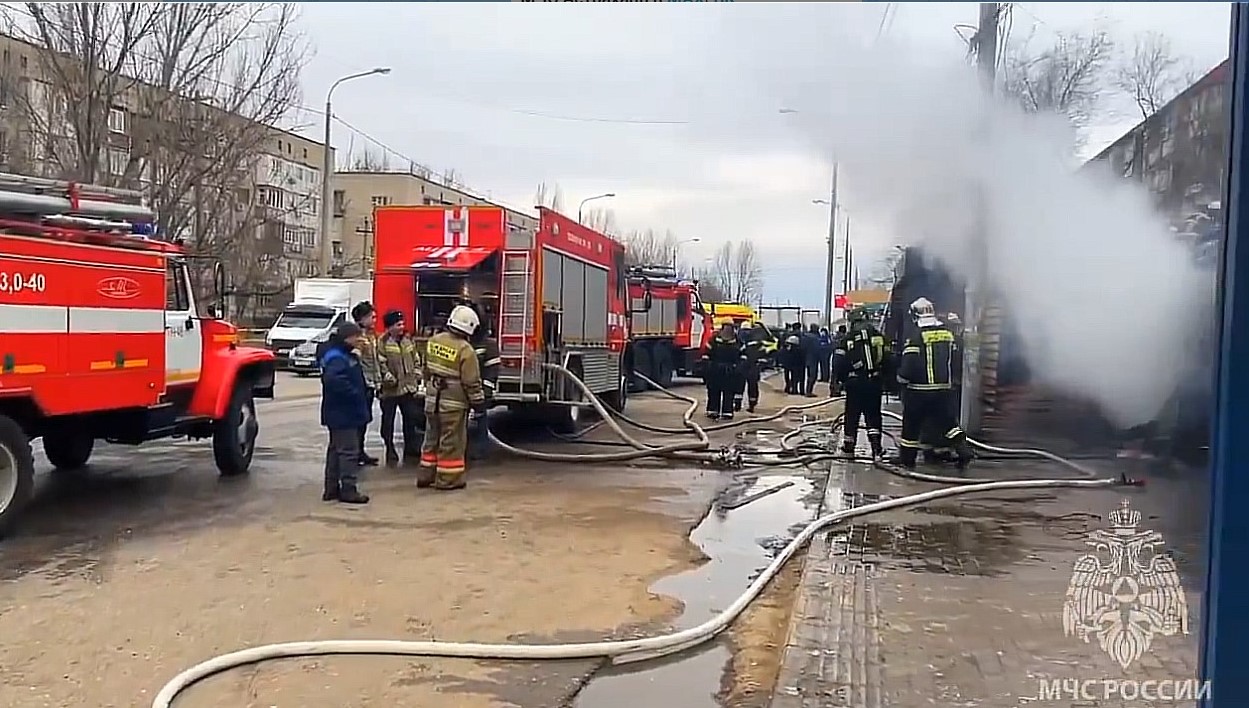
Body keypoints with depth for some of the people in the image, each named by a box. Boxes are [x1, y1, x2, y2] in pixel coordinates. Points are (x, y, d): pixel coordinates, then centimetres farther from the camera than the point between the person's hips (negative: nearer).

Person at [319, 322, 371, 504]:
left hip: (341, 414, 11)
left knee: (336, 449, 15)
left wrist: (364, 390, 10)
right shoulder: (336, 358, -19)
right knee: (348, 450, -6)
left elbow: (355, 380, 26)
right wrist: (354, 394, -28)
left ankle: (332, 489, 23)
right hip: (343, 414, -11)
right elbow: (334, 380, -37)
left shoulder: (347, 355, 14)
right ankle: (348, 490, -2)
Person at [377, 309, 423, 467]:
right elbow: (381, 365, -15)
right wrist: (389, 379, -19)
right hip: (390, 389, -5)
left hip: (408, 388, 5)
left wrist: (416, 376, 5)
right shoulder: (382, 343, -10)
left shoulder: (409, 340, 9)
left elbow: (416, 359, 15)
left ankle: (410, 452, 22)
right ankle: (391, 454, 15)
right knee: (388, 423, 4)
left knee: (411, 419, 10)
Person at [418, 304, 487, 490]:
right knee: (451, 442, 2)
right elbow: (471, 382, -16)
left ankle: (426, 475, 24)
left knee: (432, 438, 17)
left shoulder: (434, 341, 2)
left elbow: (426, 370, 13)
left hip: (432, 400, 7)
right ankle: (448, 479, 7)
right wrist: (478, 403, -4)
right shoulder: (465, 351, -18)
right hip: (454, 404, -6)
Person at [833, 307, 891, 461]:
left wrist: (839, 379, 8)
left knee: (852, 415, 10)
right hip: (875, 382, 2)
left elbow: (839, 363, -6)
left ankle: (849, 447, 20)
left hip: (855, 383, -2)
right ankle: (876, 450, -3)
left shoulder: (847, 339, -5)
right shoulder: (879, 336, 5)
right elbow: (888, 360, 7)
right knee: (873, 416, 7)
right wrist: (884, 377, 19)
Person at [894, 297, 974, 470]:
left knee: (912, 424, 6)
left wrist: (902, 378, 2)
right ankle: (963, 451, 3)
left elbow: (909, 365, -18)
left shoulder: (915, 337, -14)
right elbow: (957, 360, 10)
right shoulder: (948, 334, 5)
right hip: (944, 389, 5)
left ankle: (907, 459, 14)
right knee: (948, 421, 16)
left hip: (919, 390, -5)